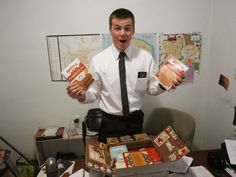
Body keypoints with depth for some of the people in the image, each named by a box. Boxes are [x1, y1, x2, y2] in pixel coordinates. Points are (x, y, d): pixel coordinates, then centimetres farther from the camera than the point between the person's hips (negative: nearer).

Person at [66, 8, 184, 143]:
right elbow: (94, 93, -7)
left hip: (136, 120, 2)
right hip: (109, 122, -1)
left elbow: (151, 88, 0)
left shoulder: (146, 57, -7)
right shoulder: (98, 60, -11)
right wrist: (82, 95, -27)